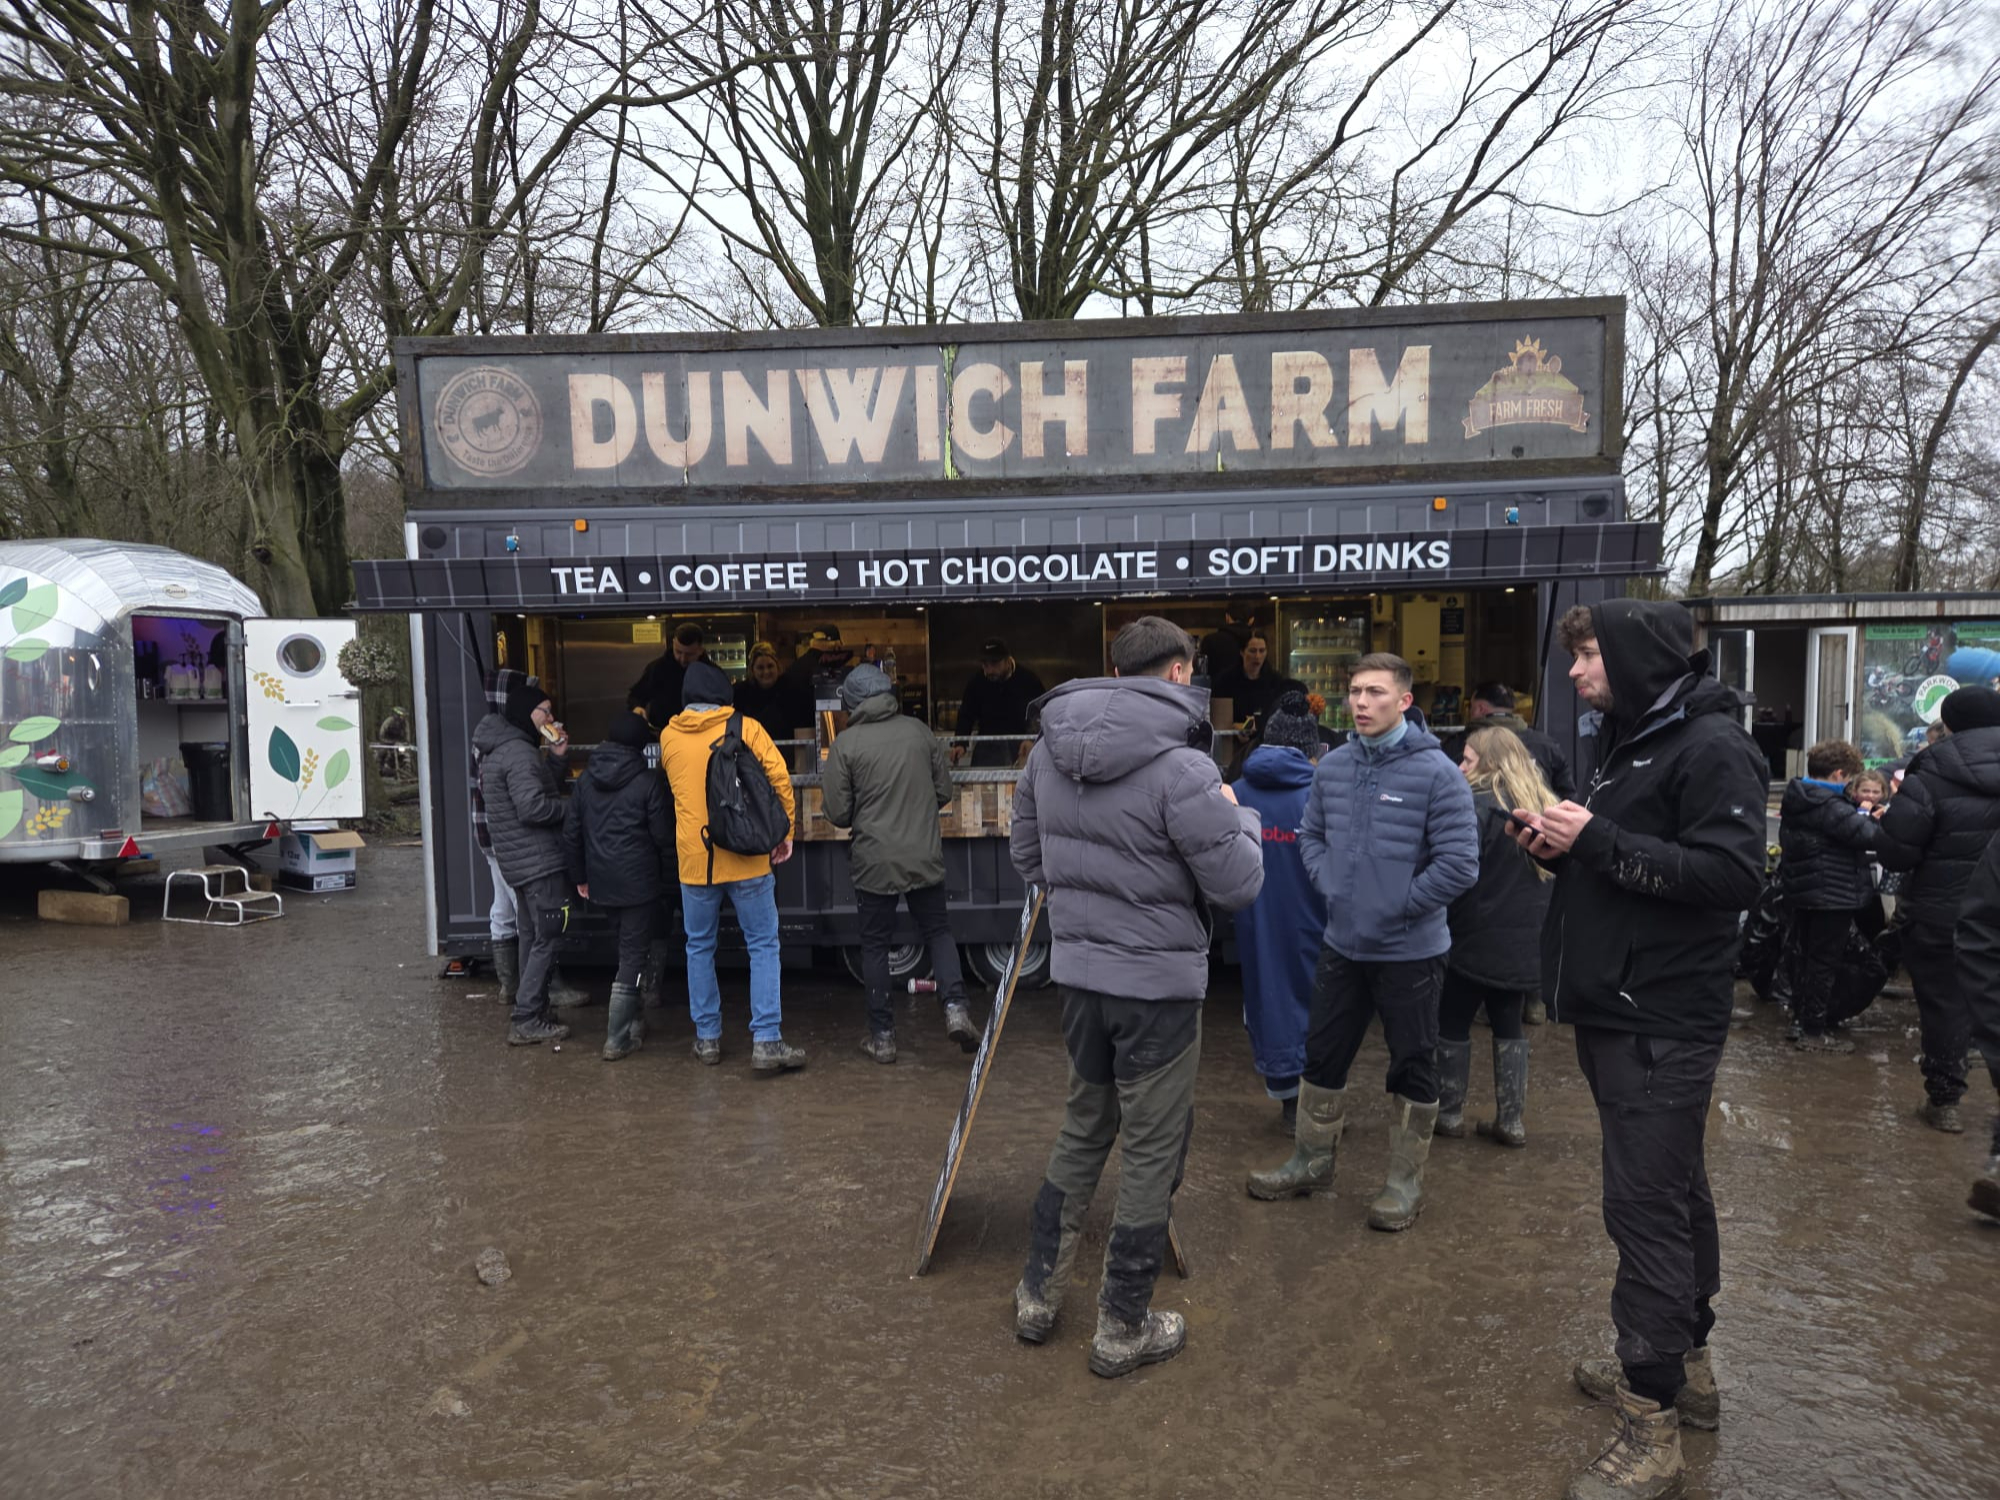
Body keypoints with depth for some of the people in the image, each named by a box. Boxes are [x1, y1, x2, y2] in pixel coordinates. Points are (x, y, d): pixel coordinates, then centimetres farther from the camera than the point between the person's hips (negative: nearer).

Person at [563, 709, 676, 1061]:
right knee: (632, 955, 0)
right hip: (639, 882, -5)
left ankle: (633, 1017, 29)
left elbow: (571, 833, 9)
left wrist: (579, 877, 19)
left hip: (601, 882, 5)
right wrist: (667, 875, 7)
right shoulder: (647, 783, -11)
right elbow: (664, 837, -8)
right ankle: (617, 1038, 0)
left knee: (628, 948, 21)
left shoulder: (585, 780, 4)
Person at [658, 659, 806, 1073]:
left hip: (694, 860, 2)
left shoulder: (668, 736, 4)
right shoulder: (746, 728, -4)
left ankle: (707, 1038, 20)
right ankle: (766, 1040, -1)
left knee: (700, 948, 15)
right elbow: (780, 778, -9)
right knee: (763, 947, 4)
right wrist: (785, 832, 1)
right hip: (746, 858, -2)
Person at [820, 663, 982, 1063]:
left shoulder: (846, 744, -8)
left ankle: (882, 1036, 16)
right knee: (938, 932, 17)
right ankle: (955, 1006, -2)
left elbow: (839, 815, -8)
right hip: (925, 857, 2)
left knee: (875, 945, 11)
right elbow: (945, 793, 5)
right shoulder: (918, 731, 0)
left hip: (875, 862, -2)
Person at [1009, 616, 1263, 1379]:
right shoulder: (1180, 768, -21)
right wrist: (1237, 813, 2)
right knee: (1152, 1153, 10)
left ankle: (1038, 1294, 35)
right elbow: (1239, 884, -15)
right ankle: (1123, 1330, 25)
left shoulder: (1048, 750, 0)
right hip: (1158, 981, -6)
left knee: (1082, 1129, 23)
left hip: (1078, 970, 6)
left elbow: (1029, 857, 9)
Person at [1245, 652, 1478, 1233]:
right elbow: (1310, 834, 15)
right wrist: (1330, 884, 1)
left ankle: (1406, 1181, 27)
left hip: (1410, 950, -5)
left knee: (1412, 1065, 10)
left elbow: (1460, 863, -17)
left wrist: (1399, 905, -14)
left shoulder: (1436, 771, -15)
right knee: (1322, 1054, 16)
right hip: (1342, 944, 6)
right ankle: (1311, 1161, 34)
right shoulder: (1333, 766, 1)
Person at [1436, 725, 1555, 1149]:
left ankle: (1449, 1114, 16)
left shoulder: (1480, 804, -17)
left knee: (1453, 1024, 8)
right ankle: (1511, 1121, 18)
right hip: (1524, 940, 7)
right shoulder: (1542, 804, 8)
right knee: (1509, 1024, 16)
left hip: (1478, 938, -7)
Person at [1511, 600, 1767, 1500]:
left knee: (1647, 1207, -6)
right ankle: (1685, 1366, 34)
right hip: (1617, 1012, 9)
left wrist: (1596, 840, -21)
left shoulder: (1711, 744, -13)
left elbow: (1733, 874, -22)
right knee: (1670, 1191, 19)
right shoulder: (1628, 742, 16)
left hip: (1664, 1022, -9)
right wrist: (1559, 848, 1)